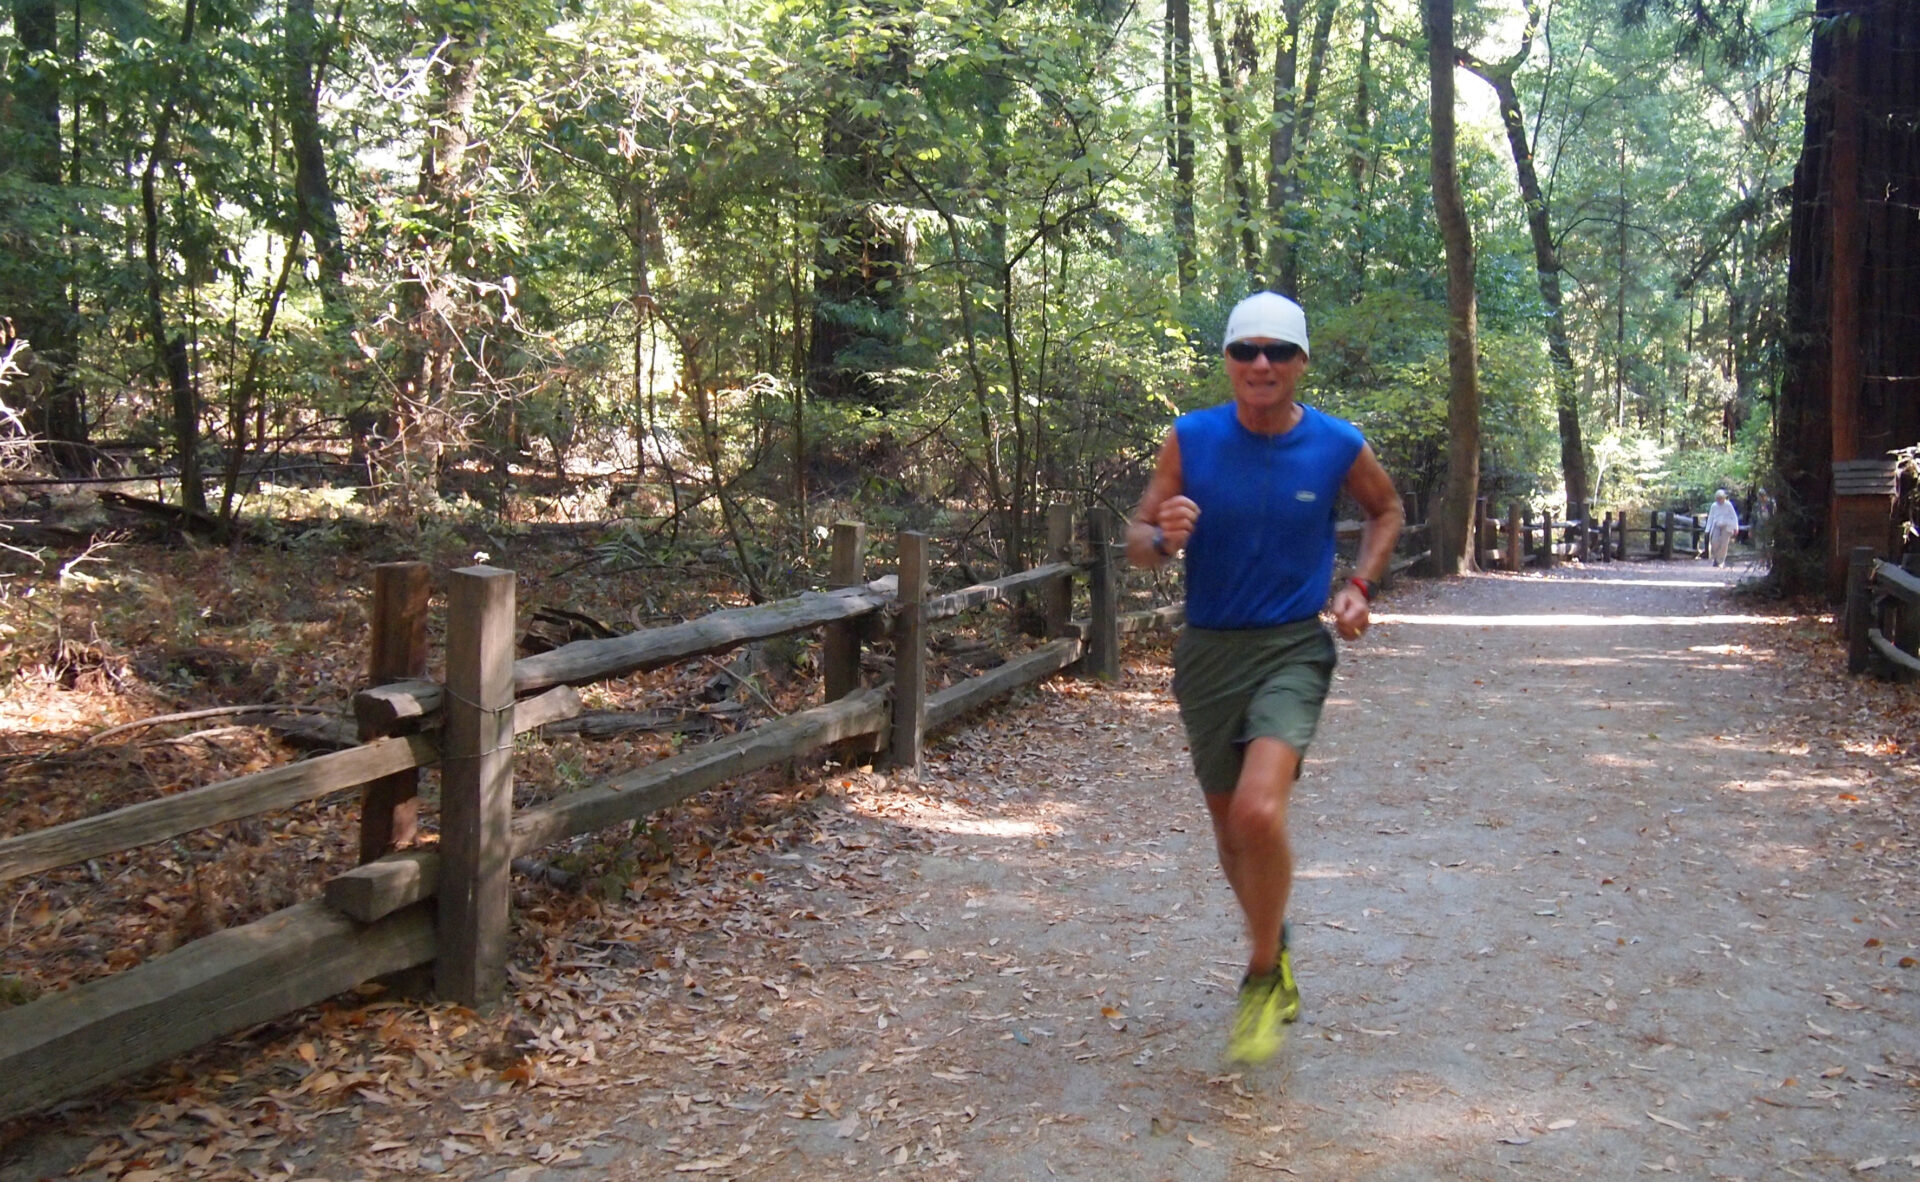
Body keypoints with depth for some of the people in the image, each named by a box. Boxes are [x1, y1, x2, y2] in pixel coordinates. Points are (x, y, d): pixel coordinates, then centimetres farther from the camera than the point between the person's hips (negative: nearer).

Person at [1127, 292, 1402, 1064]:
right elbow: (1137, 541, -2)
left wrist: (1361, 585, 0)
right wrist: (1164, 539, -25)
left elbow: (1386, 511, 15)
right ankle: (1273, 950, 44)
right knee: (1228, 820, 15)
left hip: (1293, 649, -2)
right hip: (1207, 649, 3)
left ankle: (1262, 978, -1)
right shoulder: (1190, 440, -6)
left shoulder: (1338, 446, -6)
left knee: (1259, 809, -24)